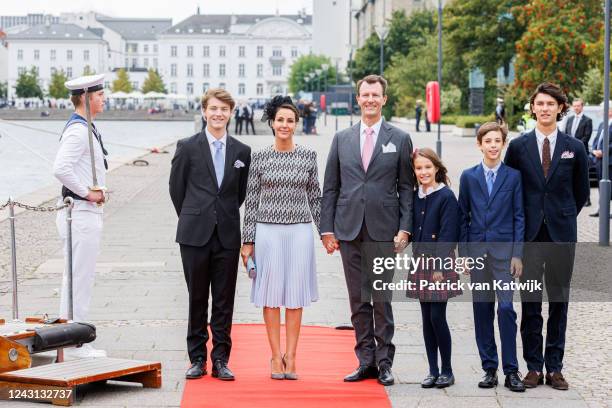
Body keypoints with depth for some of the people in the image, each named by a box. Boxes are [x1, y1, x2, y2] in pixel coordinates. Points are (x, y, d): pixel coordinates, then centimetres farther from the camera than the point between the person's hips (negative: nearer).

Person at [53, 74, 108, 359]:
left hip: (87, 212, 11)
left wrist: (97, 191, 9)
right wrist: (87, 193, -19)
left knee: (77, 279, 15)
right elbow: (60, 168, -29)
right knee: (80, 279, -6)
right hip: (82, 214, -11)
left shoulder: (85, 129, 15)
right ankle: (75, 345, -1)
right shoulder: (78, 130, -17)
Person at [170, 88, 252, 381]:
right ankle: (197, 359, 13)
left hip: (227, 235, 1)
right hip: (195, 235, -1)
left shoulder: (242, 152, 6)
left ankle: (220, 360, 10)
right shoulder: (187, 147, 1)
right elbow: (176, 187, 7)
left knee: (224, 301, 4)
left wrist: (227, 218, 11)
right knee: (197, 299, 5)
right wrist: (191, 219, 10)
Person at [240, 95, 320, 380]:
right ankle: (276, 356, 9)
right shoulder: (260, 157, 1)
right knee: (271, 294, 2)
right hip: (268, 230, -1)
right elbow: (251, 200, 3)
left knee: (295, 293, 4)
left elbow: (314, 196, 10)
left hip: (300, 230, 1)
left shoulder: (308, 155, 5)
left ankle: (291, 356, 10)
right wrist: (248, 240, 1)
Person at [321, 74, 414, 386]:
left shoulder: (400, 139, 4)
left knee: (382, 300, 0)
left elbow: (406, 188, 3)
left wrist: (404, 229, -6)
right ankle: (366, 361, 13)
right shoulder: (342, 139, 10)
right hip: (349, 231, 3)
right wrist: (327, 229, 2)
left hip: (383, 231, -2)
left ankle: (384, 363, 7)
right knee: (358, 301, 6)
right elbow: (330, 188, 9)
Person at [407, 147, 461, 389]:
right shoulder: (415, 197, 9)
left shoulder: (446, 196, -9)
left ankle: (447, 371, 5)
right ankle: (433, 371, 13)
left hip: (440, 263, -6)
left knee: (437, 317, -7)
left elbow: (447, 235, -12)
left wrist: (439, 266, -16)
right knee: (427, 319, 7)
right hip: (420, 262, 6)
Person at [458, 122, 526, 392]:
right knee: (482, 309, 5)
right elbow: (463, 216, 8)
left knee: (506, 307, -10)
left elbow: (519, 216, 2)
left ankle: (511, 370, -5)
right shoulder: (469, 177, 7)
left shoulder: (513, 176, 2)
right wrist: (463, 253, 3)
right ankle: (489, 368, 12)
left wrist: (517, 254, -5)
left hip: (504, 249, -2)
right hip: (477, 250, 2)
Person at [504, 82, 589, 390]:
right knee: (530, 302, 3)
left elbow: (581, 192, 12)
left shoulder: (574, 148, 2)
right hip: (529, 234, 0)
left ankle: (555, 368, 11)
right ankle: (534, 367, 10)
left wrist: (564, 217, 10)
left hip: (561, 234, 0)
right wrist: (520, 223, 5)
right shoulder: (518, 146, 2)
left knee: (559, 301, 5)